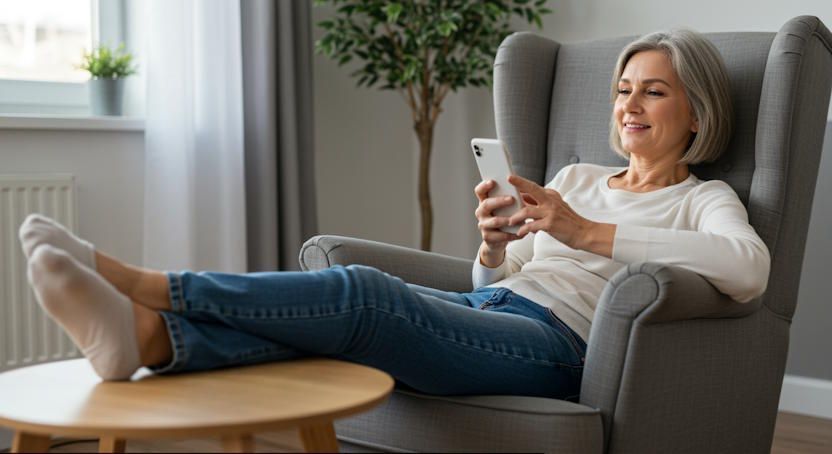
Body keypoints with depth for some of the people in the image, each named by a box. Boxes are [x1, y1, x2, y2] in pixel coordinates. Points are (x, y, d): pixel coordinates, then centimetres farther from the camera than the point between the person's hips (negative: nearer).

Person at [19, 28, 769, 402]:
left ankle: (143, 285, -33)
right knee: (343, 306, -26)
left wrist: (589, 233, -17)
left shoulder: (703, 200, 11)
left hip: (554, 340, -5)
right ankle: (149, 335, -48)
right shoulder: (578, 176, 29)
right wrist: (493, 246, -1)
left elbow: (749, 268, -15)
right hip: (488, 309, 6)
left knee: (360, 292, -29)